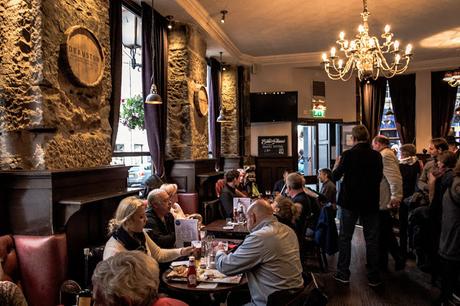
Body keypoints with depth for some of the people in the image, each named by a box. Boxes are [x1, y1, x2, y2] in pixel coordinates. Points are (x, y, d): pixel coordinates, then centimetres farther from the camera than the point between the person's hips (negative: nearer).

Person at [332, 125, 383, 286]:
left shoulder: (348, 154, -12)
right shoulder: (376, 155, -2)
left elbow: (335, 176, -6)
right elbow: (379, 177, 10)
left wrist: (337, 163, 12)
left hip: (350, 201, -2)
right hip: (371, 202, 3)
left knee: (345, 237, 9)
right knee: (372, 239, 10)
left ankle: (343, 273, 13)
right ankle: (373, 276, 16)